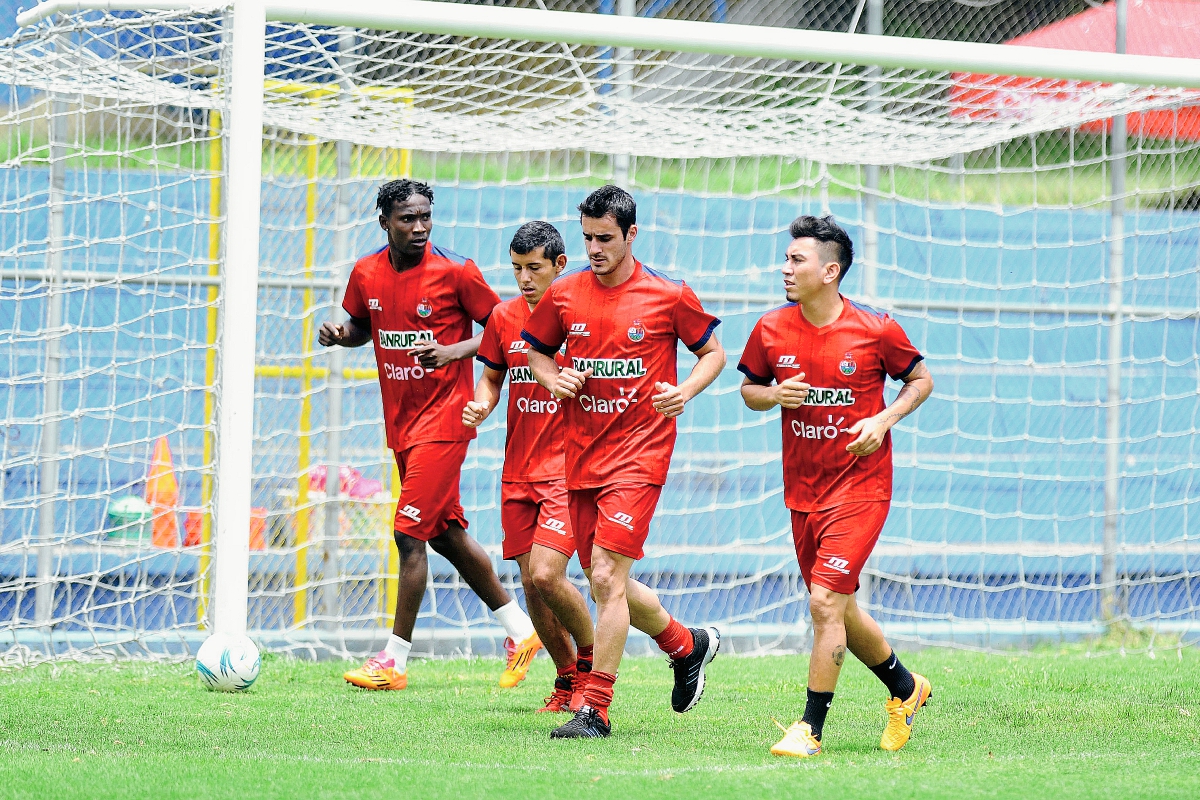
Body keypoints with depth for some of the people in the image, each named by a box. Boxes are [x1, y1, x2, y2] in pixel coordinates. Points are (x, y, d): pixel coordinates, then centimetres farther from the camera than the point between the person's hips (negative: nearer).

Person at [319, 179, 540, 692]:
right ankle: (520, 630, 29)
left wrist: (456, 350, -21)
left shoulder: (456, 272, -13)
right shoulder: (366, 274, 3)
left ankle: (394, 660, -5)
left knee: (410, 532, -11)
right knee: (445, 534, 14)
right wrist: (339, 335, -2)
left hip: (443, 419, -7)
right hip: (400, 420, 7)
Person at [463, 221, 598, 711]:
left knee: (545, 574, -18)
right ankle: (567, 681, 21)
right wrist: (480, 407, -1)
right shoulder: (504, 317, 7)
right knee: (531, 585, 4)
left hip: (569, 468, -5)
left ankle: (591, 659, 8)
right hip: (518, 470, 5)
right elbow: (491, 378, 19)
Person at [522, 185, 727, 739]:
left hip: (639, 450, -5)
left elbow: (713, 351, 8)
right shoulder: (564, 295, 5)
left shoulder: (668, 296, -4)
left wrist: (686, 391, -10)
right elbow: (536, 350, 20)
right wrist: (552, 378, -2)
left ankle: (595, 711, -12)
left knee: (607, 576, -16)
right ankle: (688, 646, 37)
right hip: (581, 454, 5)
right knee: (606, 583, 10)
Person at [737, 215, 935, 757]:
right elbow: (749, 388, 14)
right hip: (803, 489, 5)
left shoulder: (876, 330, -10)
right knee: (837, 610, 13)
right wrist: (773, 395, -9)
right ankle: (904, 688, 37)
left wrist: (885, 419, -12)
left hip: (860, 484, -5)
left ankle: (811, 728, -7)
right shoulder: (771, 331, -1)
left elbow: (920, 379, 4)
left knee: (826, 601, -15)